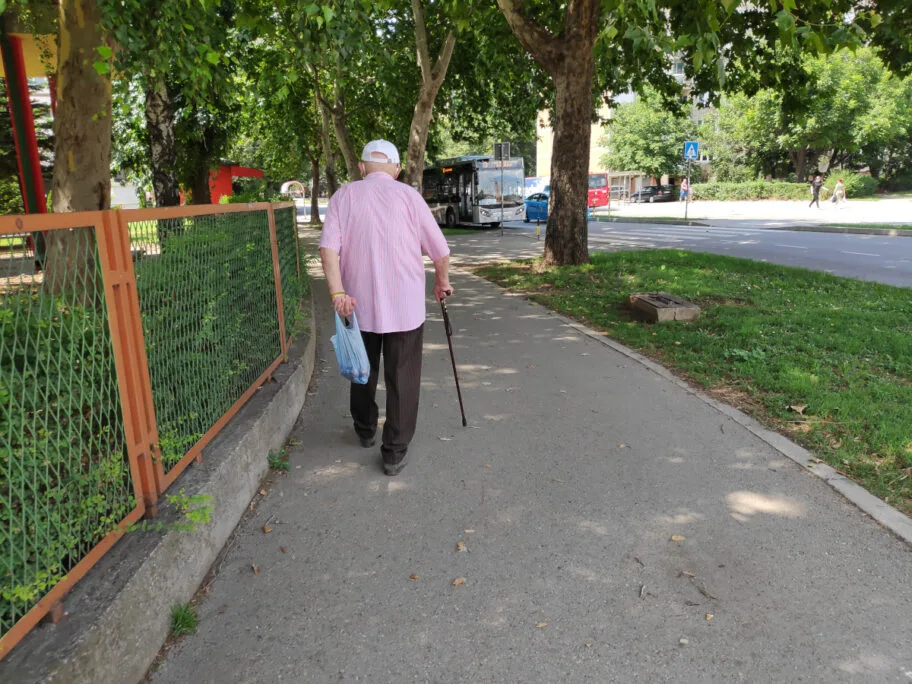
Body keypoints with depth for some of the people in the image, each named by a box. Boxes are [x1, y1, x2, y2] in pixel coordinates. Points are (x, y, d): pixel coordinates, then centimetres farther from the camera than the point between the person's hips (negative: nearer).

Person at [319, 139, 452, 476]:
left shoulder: (344, 195, 4)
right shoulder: (408, 195, 0)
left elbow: (328, 247, -10)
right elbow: (440, 251, 1)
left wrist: (338, 292, -14)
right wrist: (442, 282, 18)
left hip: (358, 302, 2)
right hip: (406, 304, -2)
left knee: (364, 371, 21)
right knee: (402, 378, 6)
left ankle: (366, 430, 39)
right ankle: (395, 452, 10)